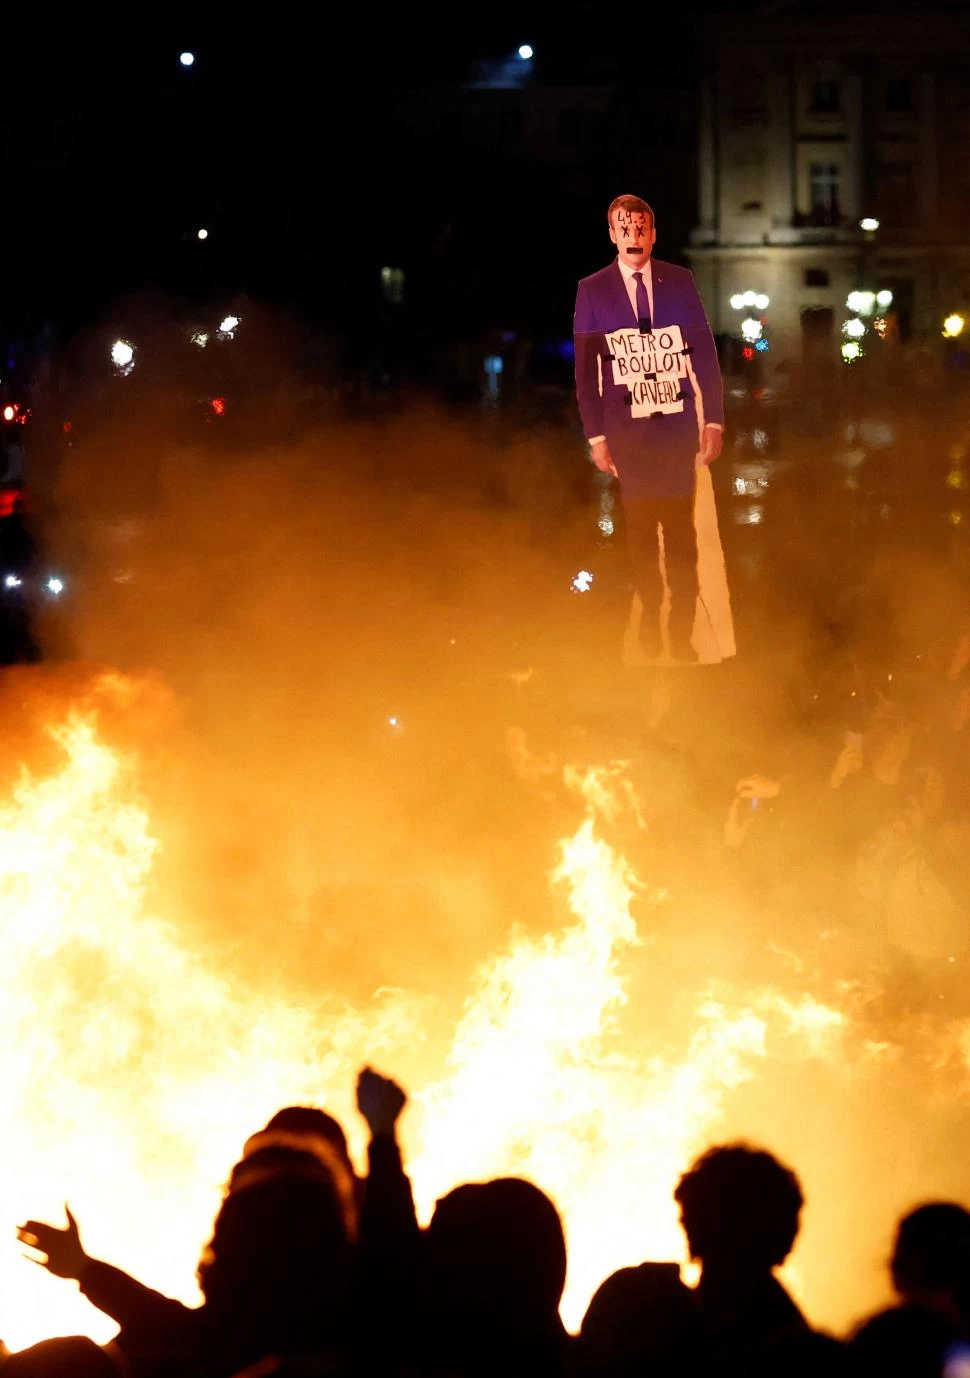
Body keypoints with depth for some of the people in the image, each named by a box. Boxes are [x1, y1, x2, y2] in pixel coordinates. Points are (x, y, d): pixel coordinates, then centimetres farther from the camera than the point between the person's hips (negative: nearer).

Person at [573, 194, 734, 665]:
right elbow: (585, 369, 2)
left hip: (678, 427, 1)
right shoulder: (592, 290, 1)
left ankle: (683, 632, 5)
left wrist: (714, 419, 1)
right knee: (639, 533, 3)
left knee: (682, 533, 0)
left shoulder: (680, 282, 4)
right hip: (627, 431, -1)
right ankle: (649, 623, 13)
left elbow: (704, 353, 6)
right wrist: (595, 435, -3)